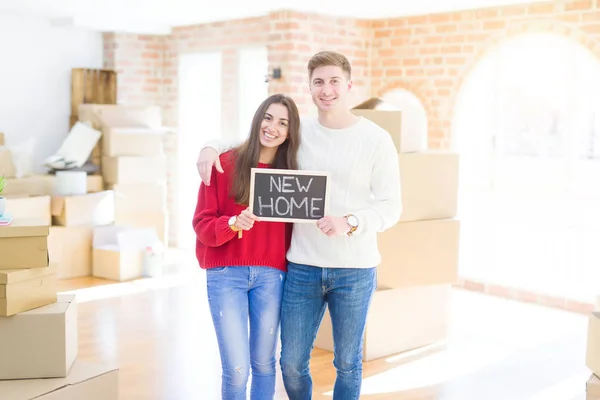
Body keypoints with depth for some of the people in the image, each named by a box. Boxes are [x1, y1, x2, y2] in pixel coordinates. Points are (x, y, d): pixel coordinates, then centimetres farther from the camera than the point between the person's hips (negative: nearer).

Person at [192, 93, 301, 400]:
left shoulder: (291, 174, 5)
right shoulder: (225, 164, -3)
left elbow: (294, 228, 10)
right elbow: (202, 223, -4)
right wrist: (233, 223, -22)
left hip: (270, 277, 3)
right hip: (225, 275, -2)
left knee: (264, 363, 11)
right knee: (236, 370, -4)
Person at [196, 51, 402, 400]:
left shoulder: (377, 139, -3)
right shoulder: (298, 131, 4)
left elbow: (391, 207, -5)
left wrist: (350, 222, -23)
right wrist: (212, 147, -2)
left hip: (355, 270, -2)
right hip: (302, 267, 2)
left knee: (347, 363, 12)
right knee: (292, 363, 9)